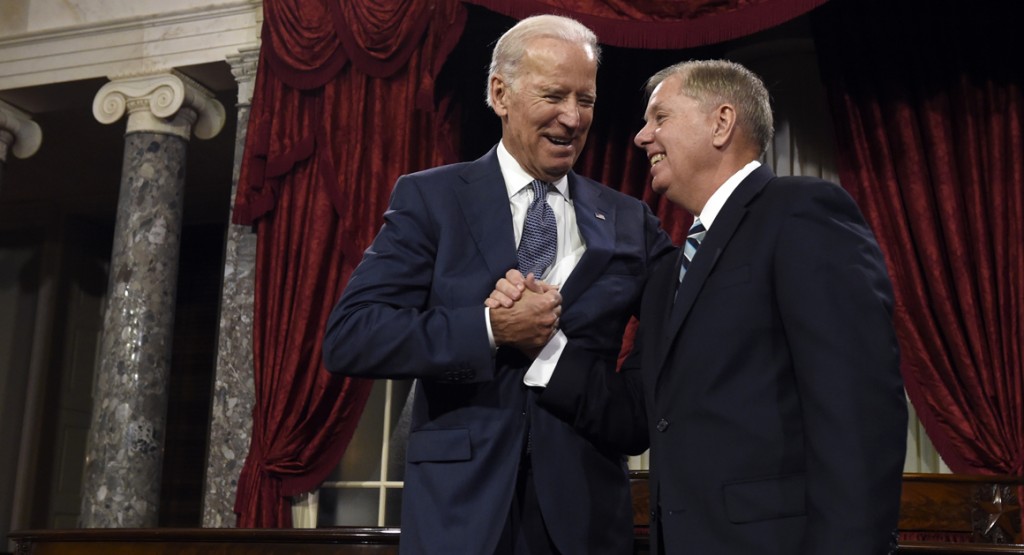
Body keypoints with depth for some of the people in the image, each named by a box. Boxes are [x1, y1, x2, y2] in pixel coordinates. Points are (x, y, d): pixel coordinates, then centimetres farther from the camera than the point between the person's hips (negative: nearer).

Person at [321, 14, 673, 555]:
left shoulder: (628, 221, 7)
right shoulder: (429, 198, -1)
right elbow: (348, 337, -10)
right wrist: (489, 329, -18)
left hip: (585, 507, 2)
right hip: (461, 504, -2)